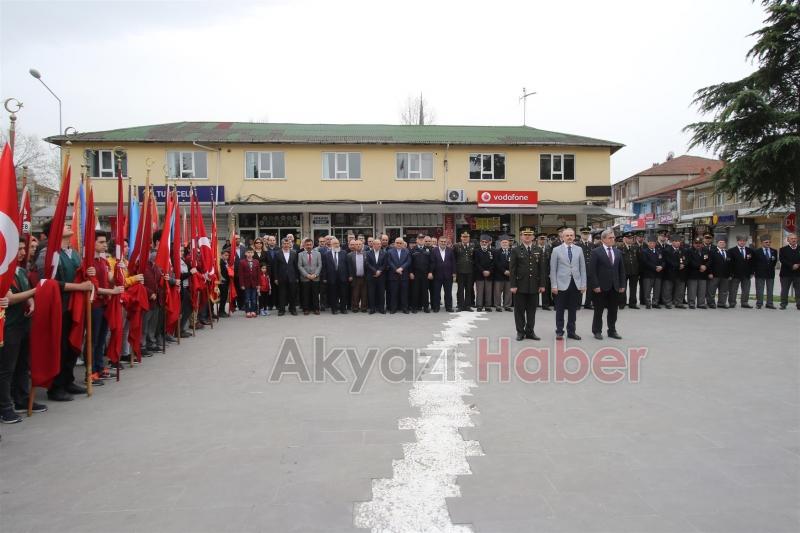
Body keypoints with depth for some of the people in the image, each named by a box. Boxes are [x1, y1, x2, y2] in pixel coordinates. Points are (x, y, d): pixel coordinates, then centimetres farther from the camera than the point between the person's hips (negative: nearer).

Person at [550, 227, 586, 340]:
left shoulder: (579, 250, 8)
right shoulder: (556, 250, 0)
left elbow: (582, 268, 8)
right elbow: (553, 269, -2)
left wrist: (583, 284, 2)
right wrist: (554, 285, -7)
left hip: (576, 284, 3)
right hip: (562, 284, -3)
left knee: (573, 310, 9)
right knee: (560, 310, 4)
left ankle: (571, 331, 18)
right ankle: (559, 332, 13)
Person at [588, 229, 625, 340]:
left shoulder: (618, 252, 10)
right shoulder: (596, 252, -7)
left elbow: (621, 270, 12)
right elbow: (592, 271, -10)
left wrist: (622, 285, 6)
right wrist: (595, 286, -15)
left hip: (615, 287, 5)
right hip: (601, 287, -5)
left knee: (613, 310, 11)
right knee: (599, 310, 5)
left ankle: (612, 331, 22)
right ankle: (597, 331, 15)